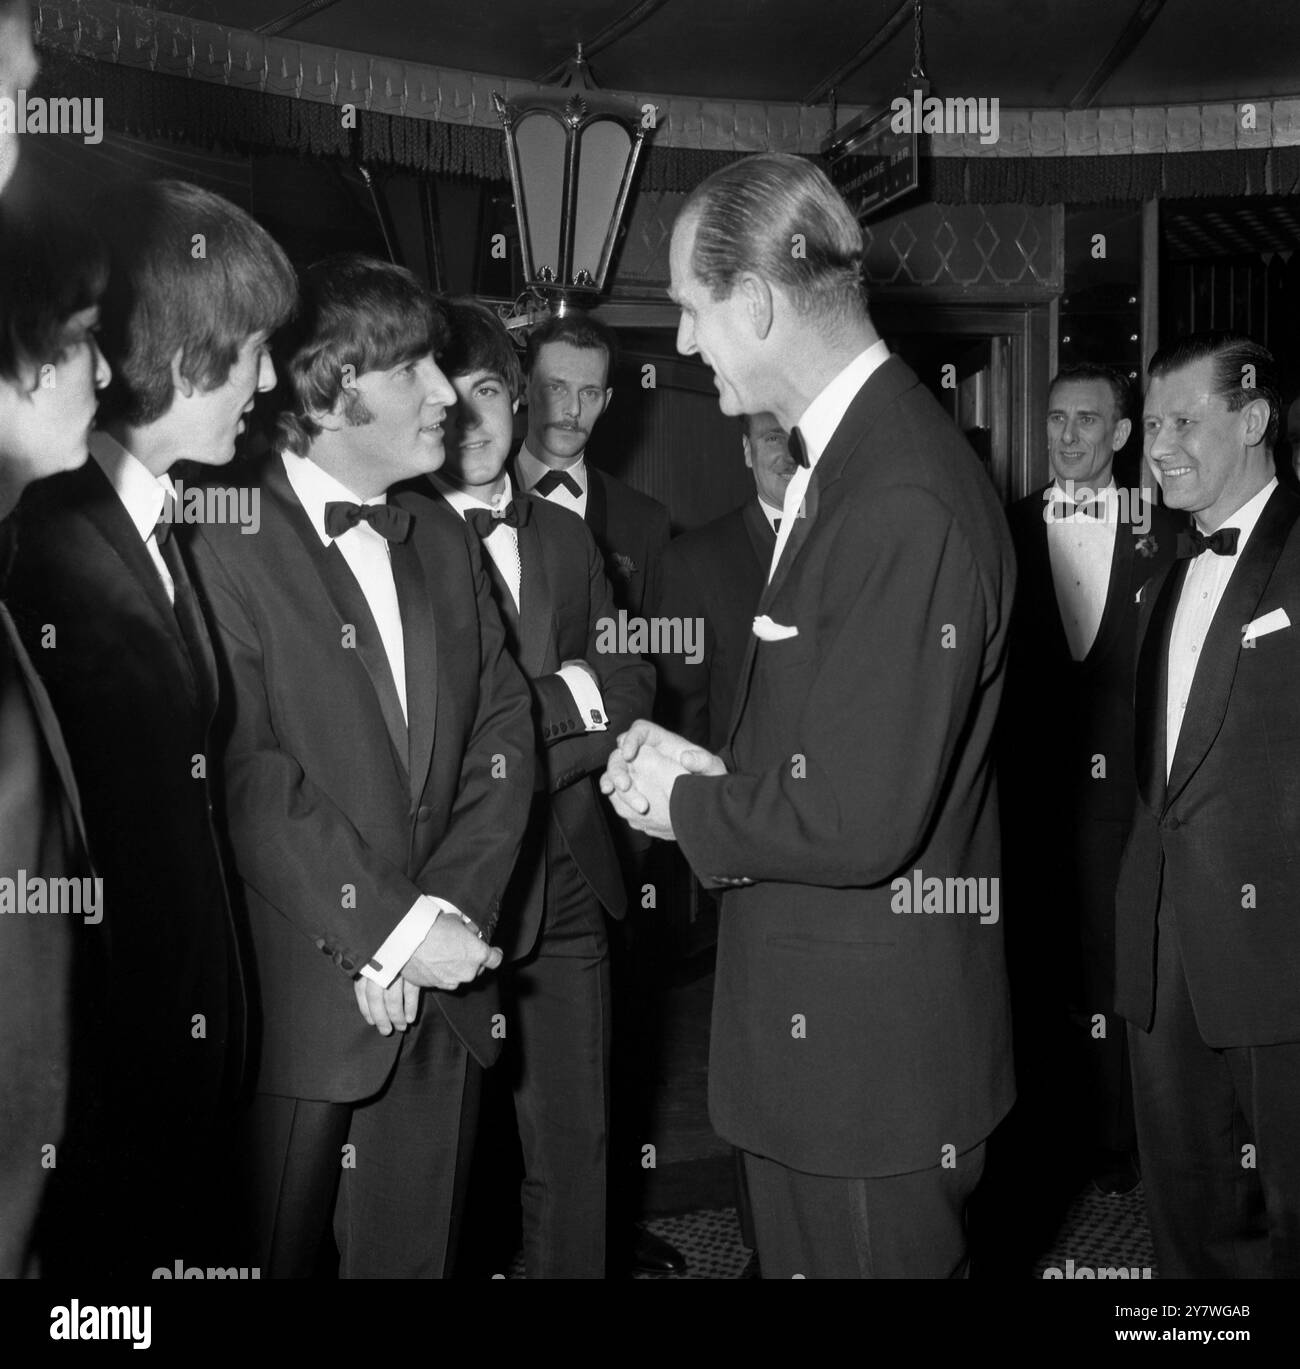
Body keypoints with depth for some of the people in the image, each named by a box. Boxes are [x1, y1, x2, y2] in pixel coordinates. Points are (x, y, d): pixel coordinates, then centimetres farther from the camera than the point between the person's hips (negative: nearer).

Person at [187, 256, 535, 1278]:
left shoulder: (445, 542, 13)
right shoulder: (223, 543, -9)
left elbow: (502, 737, 7)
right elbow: (247, 775, -16)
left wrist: (442, 916, -7)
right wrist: (395, 929, -15)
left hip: (439, 1000, 6)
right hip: (295, 1003, -5)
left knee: (417, 1252, 15)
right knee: (270, 1255, 9)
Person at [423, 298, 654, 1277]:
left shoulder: (566, 536, 13)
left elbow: (633, 682, 9)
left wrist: (523, 720, -9)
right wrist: (570, 699, -10)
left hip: (569, 878, 5)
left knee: (575, 1140, 12)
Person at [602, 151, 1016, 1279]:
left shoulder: (902, 504, -26)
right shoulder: (847, 456, 6)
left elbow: (858, 825, -26)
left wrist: (688, 805, -11)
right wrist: (715, 770, 0)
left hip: (874, 1049, -9)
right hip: (812, 1018, 9)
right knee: (798, 1254, 24)